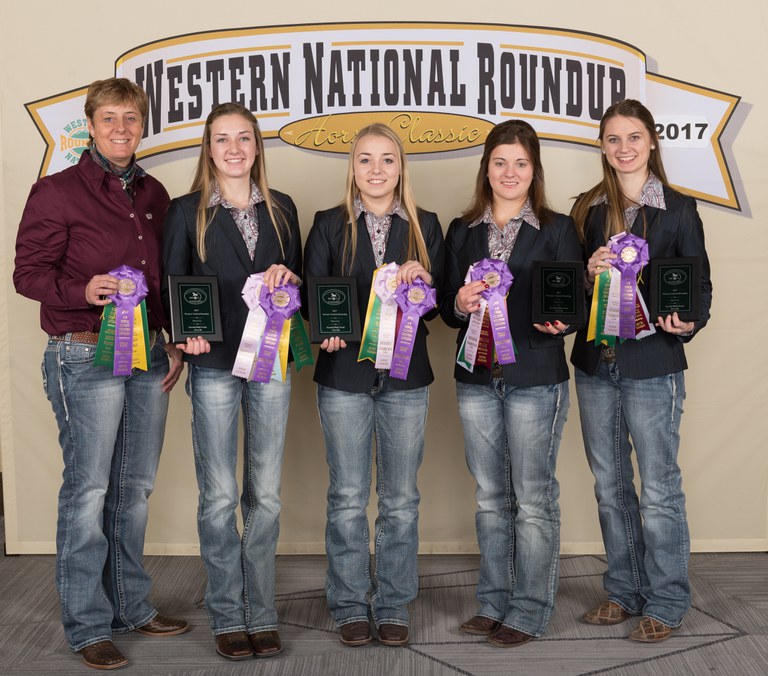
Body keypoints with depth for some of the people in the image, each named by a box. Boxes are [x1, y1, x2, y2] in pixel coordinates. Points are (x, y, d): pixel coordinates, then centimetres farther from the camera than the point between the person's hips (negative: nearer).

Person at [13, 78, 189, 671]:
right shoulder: (57, 192, -3)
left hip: (148, 356, 6)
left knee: (136, 487, 11)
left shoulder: (154, 194, 14)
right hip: (85, 356, -5)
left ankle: (131, 605, 25)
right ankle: (88, 624, 10)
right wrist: (83, 291, -23)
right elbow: (28, 272, -5)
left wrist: (174, 343, 11)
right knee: (88, 490, -2)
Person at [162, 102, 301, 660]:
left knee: (266, 495, 7)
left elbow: (298, 279, 16)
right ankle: (228, 616, 16)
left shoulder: (281, 208, 10)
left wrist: (287, 277, -7)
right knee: (219, 497, 2)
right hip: (214, 366, -2)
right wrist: (188, 333, -16)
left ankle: (262, 614, 19)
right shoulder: (187, 211, 2)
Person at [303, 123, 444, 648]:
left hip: (406, 374, 1)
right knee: (348, 498, 5)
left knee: (401, 499, 7)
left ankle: (394, 605, 19)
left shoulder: (425, 227, 9)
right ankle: (350, 605, 18)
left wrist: (422, 282, -14)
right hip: (345, 373, -1)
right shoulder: (330, 225, 6)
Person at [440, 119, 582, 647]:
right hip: (477, 377, 4)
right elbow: (448, 308, 11)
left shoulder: (558, 229, 1)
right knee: (490, 496, 13)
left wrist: (559, 322, -23)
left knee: (533, 497, 2)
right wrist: (459, 304, -12)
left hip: (536, 379, -4)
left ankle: (530, 610, 14)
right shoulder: (463, 231, 10)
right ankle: (494, 601, 25)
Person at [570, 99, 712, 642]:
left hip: (653, 364, -4)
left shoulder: (678, 208, -1)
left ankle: (665, 603, 17)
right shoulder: (588, 209, 9)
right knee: (610, 485, 14)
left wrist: (688, 323, -20)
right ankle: (624, 592, 29)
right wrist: (588, 271, -10)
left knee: (659, 490, 2)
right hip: (595, 363, 5)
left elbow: (700, 284, 0)